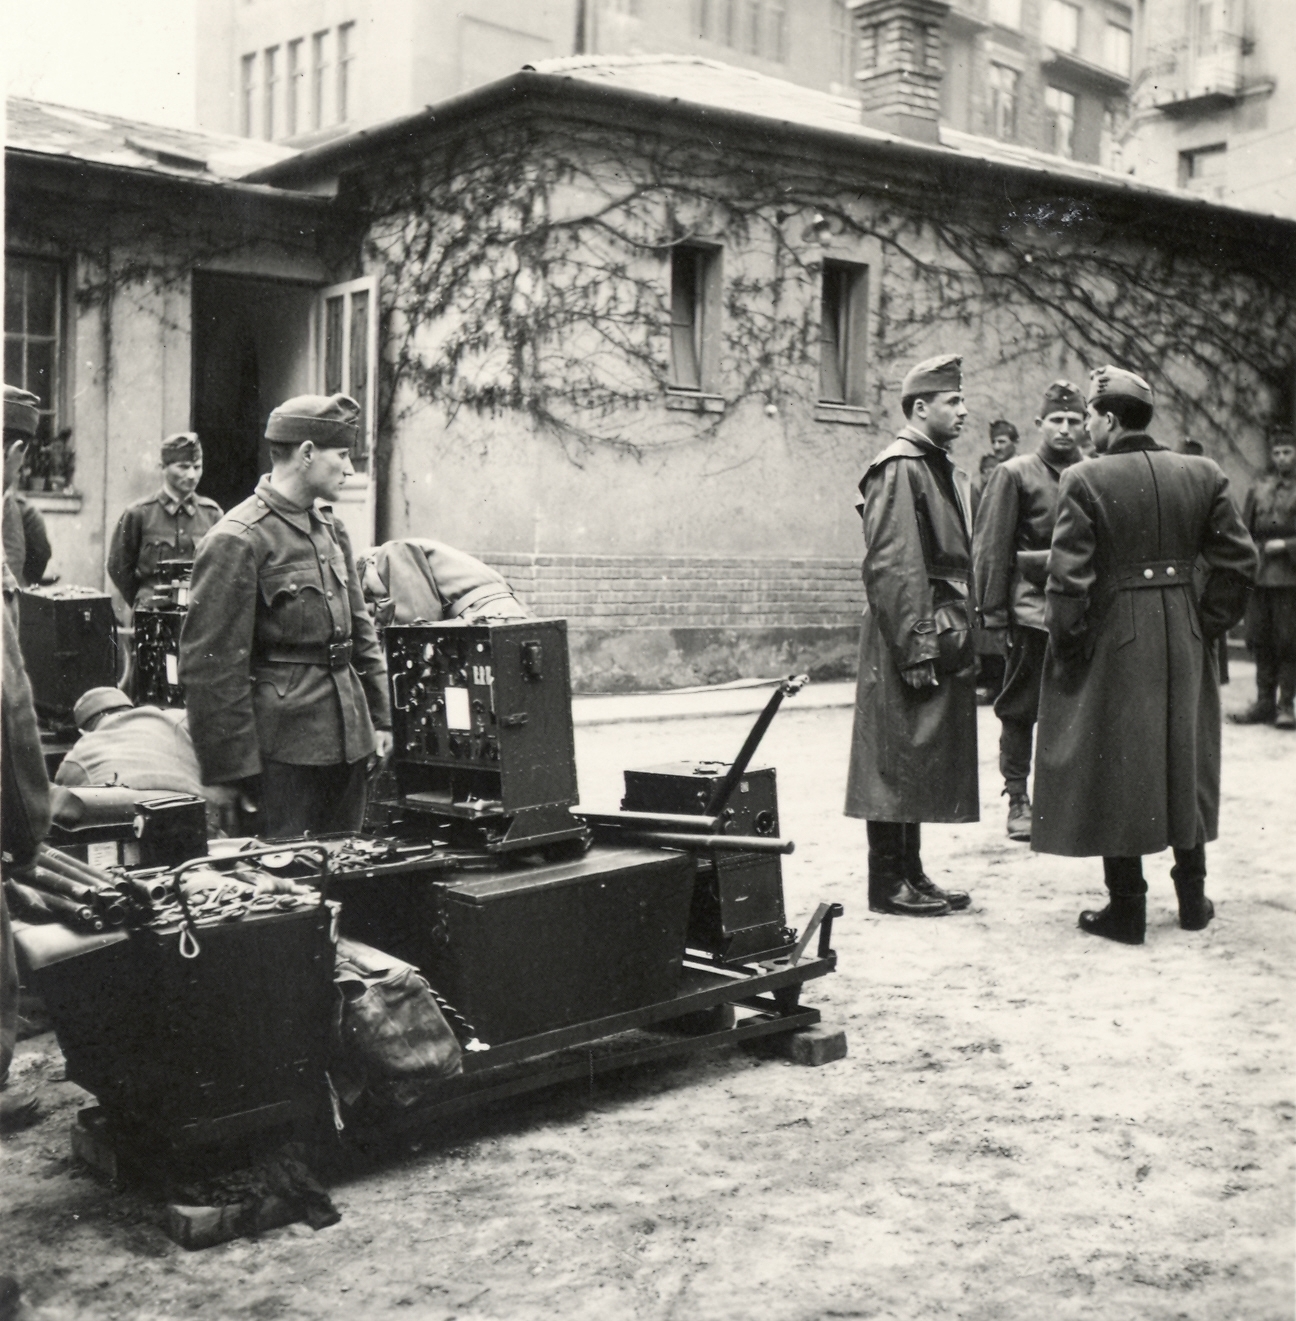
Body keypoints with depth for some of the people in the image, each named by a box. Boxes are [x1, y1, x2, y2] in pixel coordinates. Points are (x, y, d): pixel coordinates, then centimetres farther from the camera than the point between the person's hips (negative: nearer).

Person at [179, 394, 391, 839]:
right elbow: (209, 665, -15)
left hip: (347, 744, 8)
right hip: (282, 752, -8)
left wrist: (379, 716, 16)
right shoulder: (237, 540, -13)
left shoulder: (332, 531, 13)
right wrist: (226, 772, -14)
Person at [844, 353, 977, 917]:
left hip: (947, 641, 9)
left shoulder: (947, 472, 18)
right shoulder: (897, 470, -11)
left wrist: (965, 638, 16)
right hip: (912, 642, -9)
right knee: (898, 759, -3)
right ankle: (887, 882, 5)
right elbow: (889, 568, -18)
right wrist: (914, 650, -21)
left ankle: (910, 873, 21)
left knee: (923, 761, 13)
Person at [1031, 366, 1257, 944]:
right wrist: (1207, 625, 10)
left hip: (1114, 639, -5)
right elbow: (1238, 560, 3)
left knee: (1116, 769, 4)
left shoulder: (1084, 480, -12)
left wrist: (1068, 645, -5)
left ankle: (1127, 907, 10)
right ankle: (1192, 898, 25)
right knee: (1185, 762, 16)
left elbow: (1069, 577, -16)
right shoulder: (1203, 474, 3)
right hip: (1184, 645, 5)